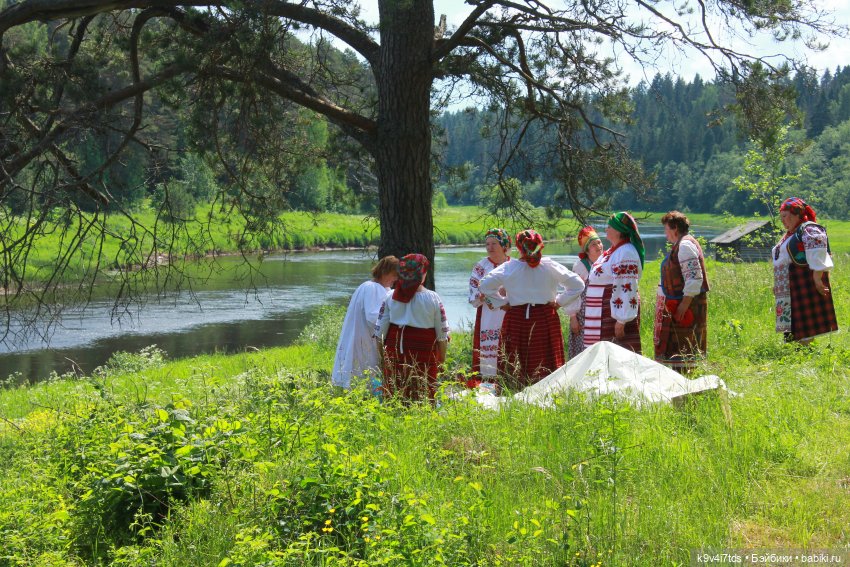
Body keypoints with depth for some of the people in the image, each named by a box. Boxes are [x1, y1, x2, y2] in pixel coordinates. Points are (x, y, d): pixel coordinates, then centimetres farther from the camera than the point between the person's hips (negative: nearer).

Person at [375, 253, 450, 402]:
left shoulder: (391, 297, -1)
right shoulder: (433, 298, -6)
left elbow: (380, 328, 3)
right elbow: (442, 331, 0)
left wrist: (381, 351, 14)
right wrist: (442, 355, 11)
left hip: (394, 350, 3)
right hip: (423, 351, -2)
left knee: (393, 393, 9)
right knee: (423, 394, 3)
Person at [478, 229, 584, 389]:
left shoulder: (509, 268, -3)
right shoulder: (550, 266, -2)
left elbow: (485, 285, 0)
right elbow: (578, 284, 2)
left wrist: (501, 302, 7)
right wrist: (560, 301, 7)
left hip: (516, 320, 0)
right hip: (545, 319, 1)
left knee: (515, 366, 3)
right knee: (545, 363, 4)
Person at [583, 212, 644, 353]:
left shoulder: (626, 253, -16)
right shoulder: (612, 252, 17)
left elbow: (627, 288, -22)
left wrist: (621, 320, -25)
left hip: (617, 312, -10)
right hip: (603, 316, 10)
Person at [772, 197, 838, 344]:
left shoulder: (809, 229, -8)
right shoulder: (790, 234, 22)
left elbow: (817, 257, -18)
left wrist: (817, 279, -25)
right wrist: (777, 285, 26)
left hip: (806, 284, -10)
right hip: (790, 288, 10)